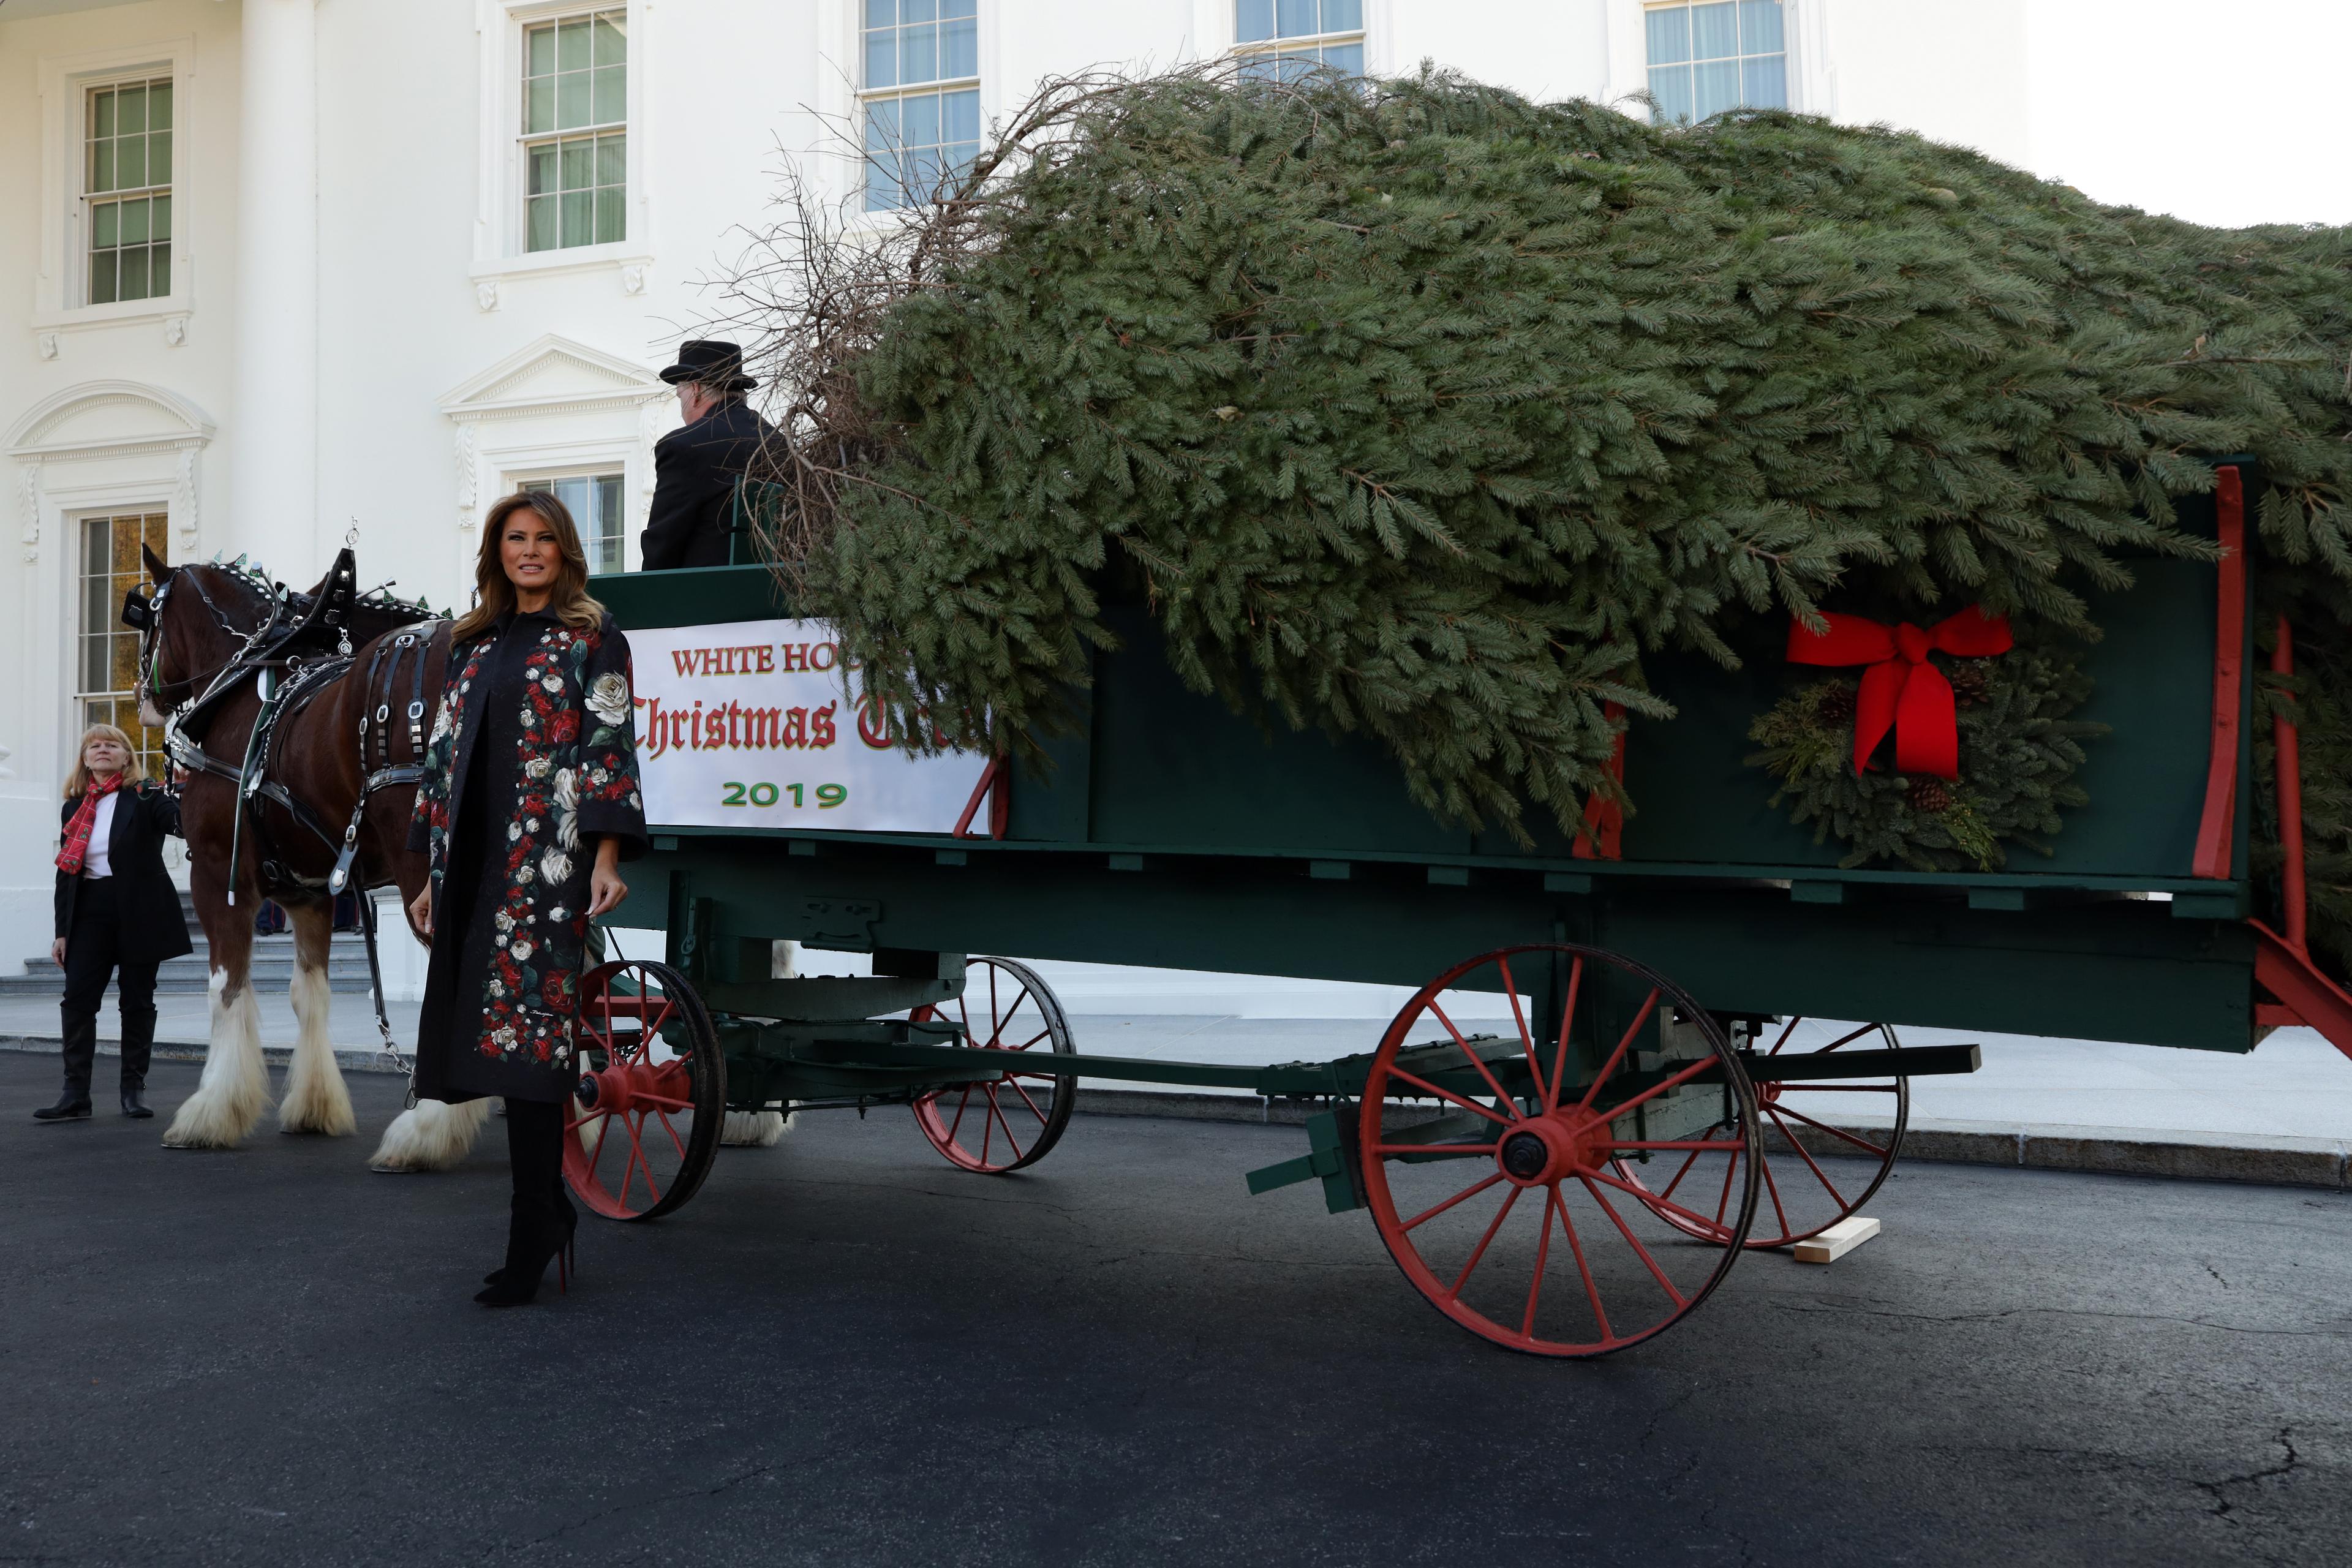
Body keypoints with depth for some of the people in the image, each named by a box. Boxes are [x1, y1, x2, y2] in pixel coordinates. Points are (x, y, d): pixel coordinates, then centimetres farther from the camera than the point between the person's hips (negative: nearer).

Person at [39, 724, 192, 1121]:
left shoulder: (146, 796, -1)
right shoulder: (74, 808, 11)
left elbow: (179, 819, -22)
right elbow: (66, 871, 12)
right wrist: (62, 931, 8)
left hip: (140, 912, -4)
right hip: (91, 913, 4)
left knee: (138, 1002, 4)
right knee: (77, 999, -3)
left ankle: (134, 1089, 12)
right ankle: (76, 1094, 0)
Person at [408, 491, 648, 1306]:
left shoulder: (592, 638, 3)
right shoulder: (474, 645, 19)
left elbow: (609, 747, -5)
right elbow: (445, 756, 19)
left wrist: (606, 855, -14)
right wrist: (434, 873, 16)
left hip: (548, 863, -6)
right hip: (476, 864, 6)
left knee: (528, 1030, -11)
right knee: (495, 1038, 4)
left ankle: (531, 1239, -6)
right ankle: (548, 1208, 17)